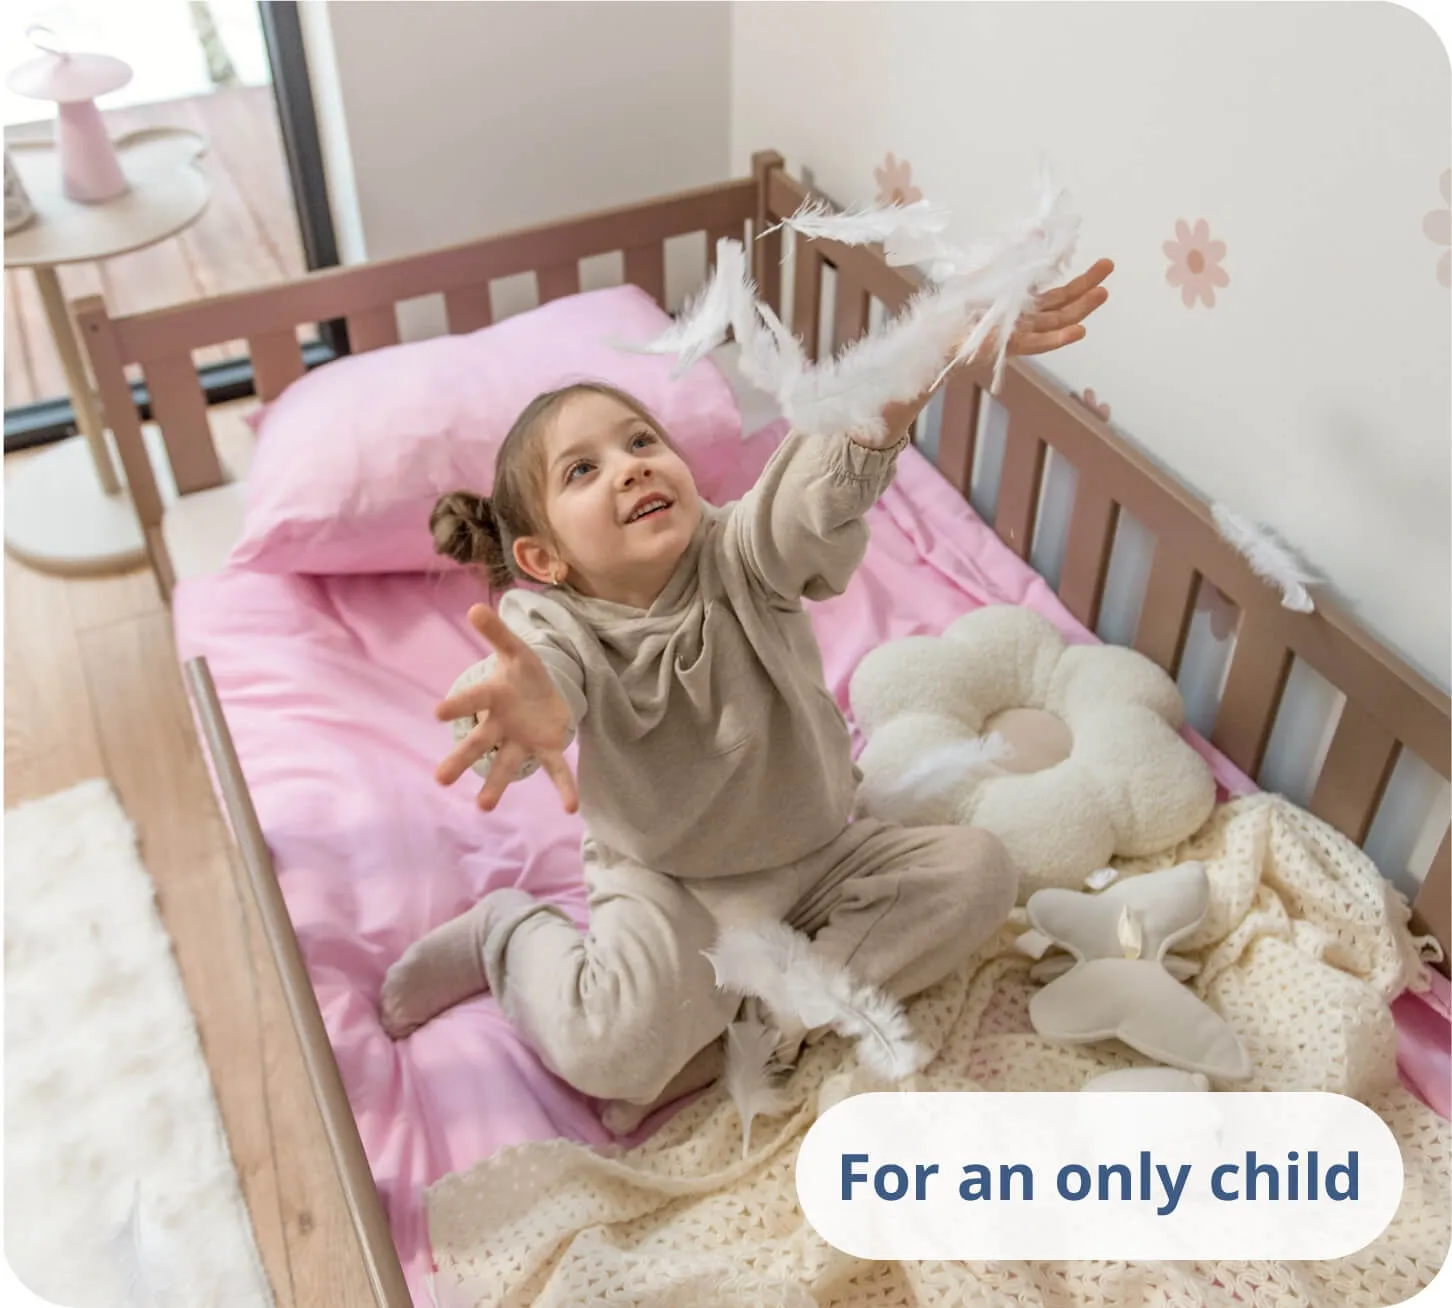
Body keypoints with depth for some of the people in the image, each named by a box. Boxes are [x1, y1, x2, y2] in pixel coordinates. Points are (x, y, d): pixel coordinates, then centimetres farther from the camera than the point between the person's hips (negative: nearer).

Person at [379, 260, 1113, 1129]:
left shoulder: (743, 556, -16)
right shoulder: (553, 625, -20)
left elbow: (828, 476, -35)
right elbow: (540, 669, -45)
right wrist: (520, 708, -72)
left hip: (815, 853, 4)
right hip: (663, 879, -4)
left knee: (976, 869, -16)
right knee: (616, 1045, -29)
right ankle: (513, 934, 5)